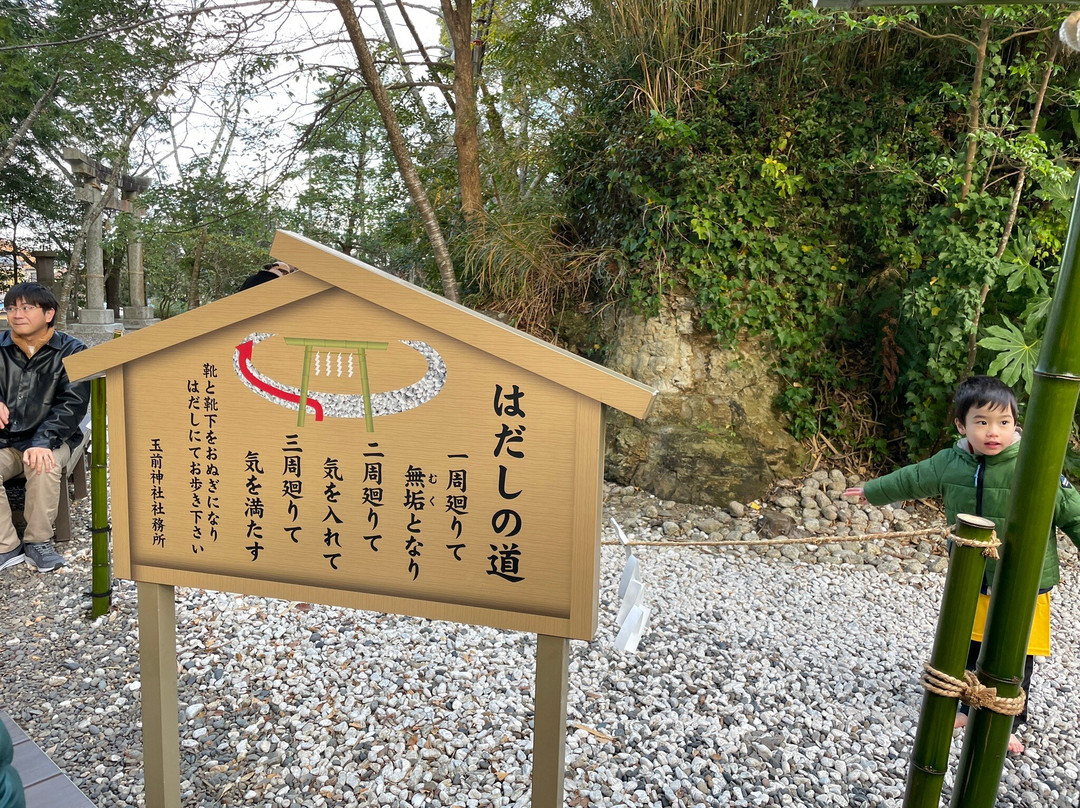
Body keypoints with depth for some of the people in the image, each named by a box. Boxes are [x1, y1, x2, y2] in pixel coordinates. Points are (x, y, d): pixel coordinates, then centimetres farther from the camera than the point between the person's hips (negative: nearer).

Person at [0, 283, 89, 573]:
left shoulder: (70, 351, -1)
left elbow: (72, 403, -11)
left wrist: (43, 441, -26)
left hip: (50, 438, -3)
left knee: (45, 467, -34)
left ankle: (38, 541, -12)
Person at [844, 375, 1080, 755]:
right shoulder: (950, 463, -6)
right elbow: (912, 479, 12)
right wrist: (873, 491, 25)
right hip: (971, 581, 4)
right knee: (971, 649, 18)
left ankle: (1007, 723, 29)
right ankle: (972, 708, 40)